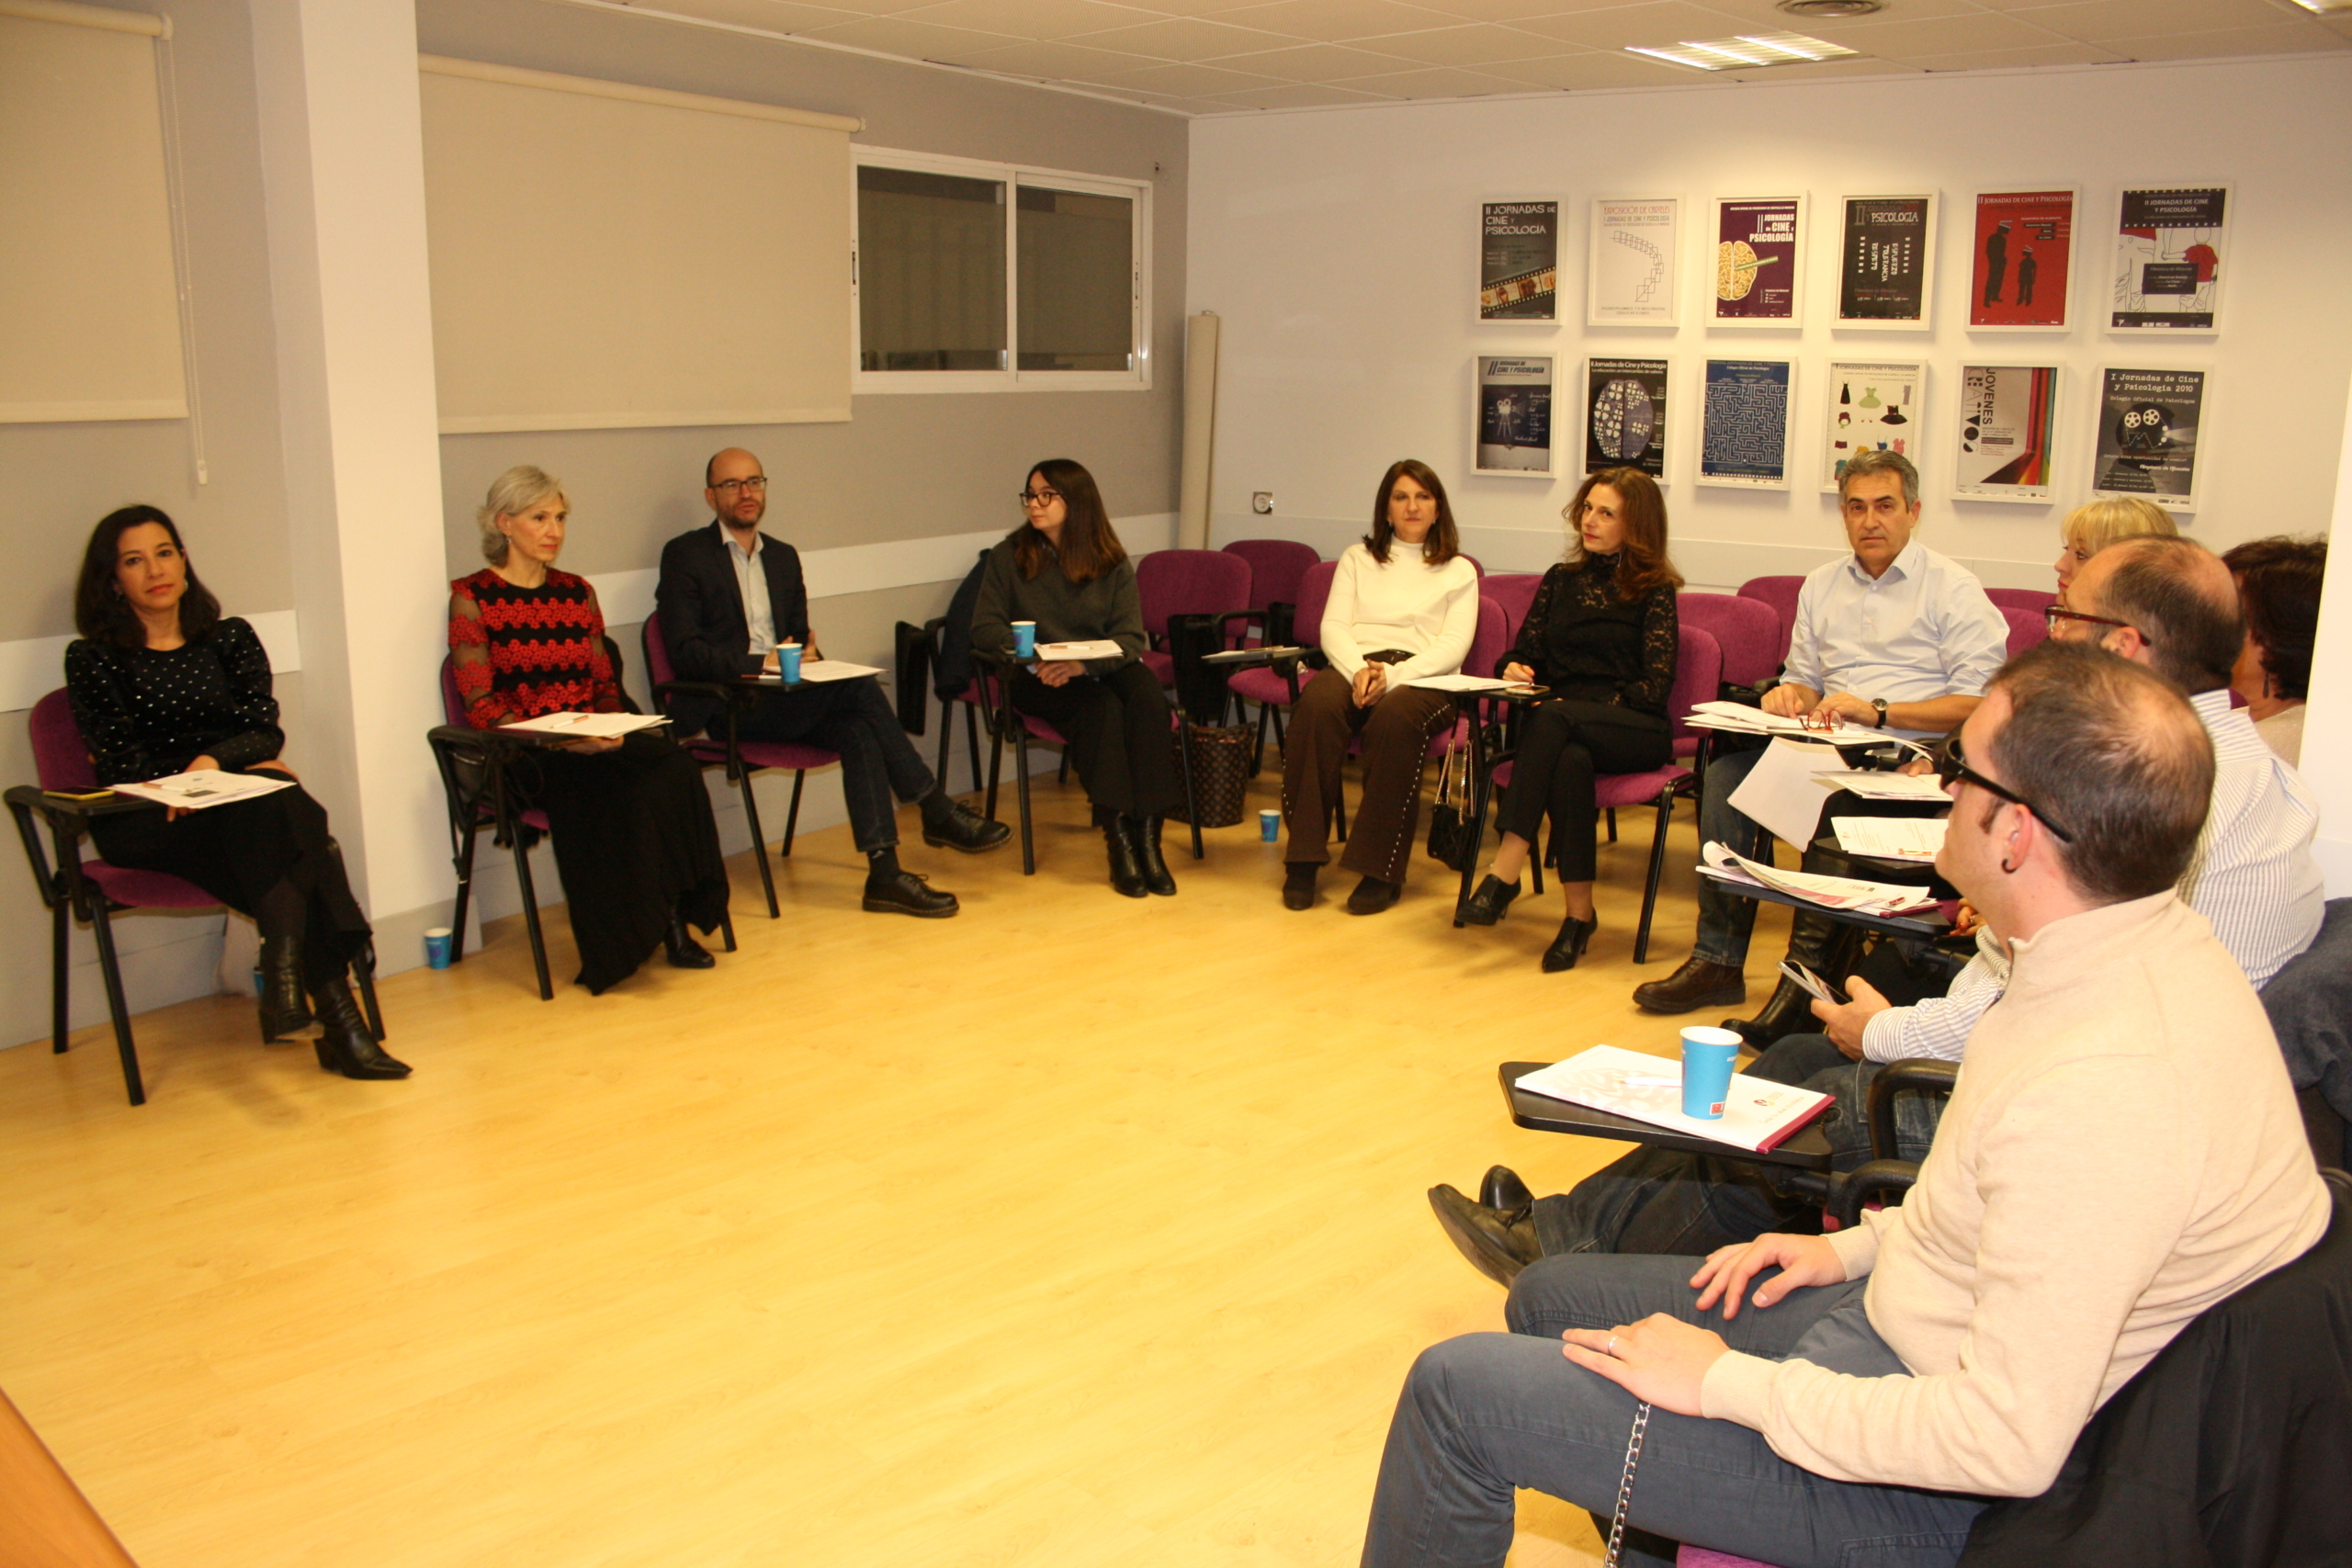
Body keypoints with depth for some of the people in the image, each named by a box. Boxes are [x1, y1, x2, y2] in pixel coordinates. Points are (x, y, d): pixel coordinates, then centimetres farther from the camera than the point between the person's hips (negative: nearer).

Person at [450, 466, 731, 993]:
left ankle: (674, 919, -22)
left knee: (674, 766, -28)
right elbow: (481, 707, -6)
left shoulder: (577, 592, 18)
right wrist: (557, 738, -21)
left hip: (593, 746, 4)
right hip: (526, 758, -4)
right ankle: (619, 947, -23)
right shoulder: (471, 598, 2)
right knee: (605, 787, -35)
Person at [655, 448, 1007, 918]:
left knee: (858, 730, -28)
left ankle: (884, 873, -32)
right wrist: (761, 662, -20)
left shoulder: (783, 557, 21)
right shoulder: (685, 555, 1)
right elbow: (684, 652, -9)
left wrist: (804, 651, -2)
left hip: (779, 699, 6)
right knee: (859, 689, -27)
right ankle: (936, 811, -18)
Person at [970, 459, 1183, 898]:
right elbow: (985, 627, 2)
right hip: (1037, 680, -2)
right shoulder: (1009, 555, 7)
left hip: (1104, 667, 2)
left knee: (1148, 697, -32)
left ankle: (1149, 834, -33)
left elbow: (1131, 637, -2)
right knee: (1101, 707, -34)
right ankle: (1118, 838, -35)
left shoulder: (1111, 562, 7)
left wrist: (1083, 663, -22)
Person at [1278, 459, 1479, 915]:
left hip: (1422, 676, -1)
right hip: (1354, 664, 2)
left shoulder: (1458, 571, 17)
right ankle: (1303, 858, -33)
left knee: (1395, 718, -39)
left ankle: (1381, 872, -34)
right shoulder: (1357, 558, 24)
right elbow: (1333, 628, 10)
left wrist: (1393, 674, -16)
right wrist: (1359, 670, -13)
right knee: (1317, 706, -35)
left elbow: (1454, 646, 2)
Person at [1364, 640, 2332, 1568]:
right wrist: (1860, 1246, 9)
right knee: (1548, 1297, 21)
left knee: (1456, 1388, -8)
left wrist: (1727, 1384, -21)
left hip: (1917, 1477, -9)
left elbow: (2013, 1443, -31)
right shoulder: (2161, 945, -3)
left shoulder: (2099, 1091, -34)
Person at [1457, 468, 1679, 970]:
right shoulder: (1561, 580, 20)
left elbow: (1655, 685, -4)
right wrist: (1513, 669, -6)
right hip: (1569, 735, 3)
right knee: (1570, 762, -36)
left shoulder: (1654, 590, 5)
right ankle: (1579, 912, -37)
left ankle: (1505, 872, -42)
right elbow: (1525, 652, 19)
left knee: (1553, 720, -36)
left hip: (1634, 731, -3)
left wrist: (1575, 706, -15)